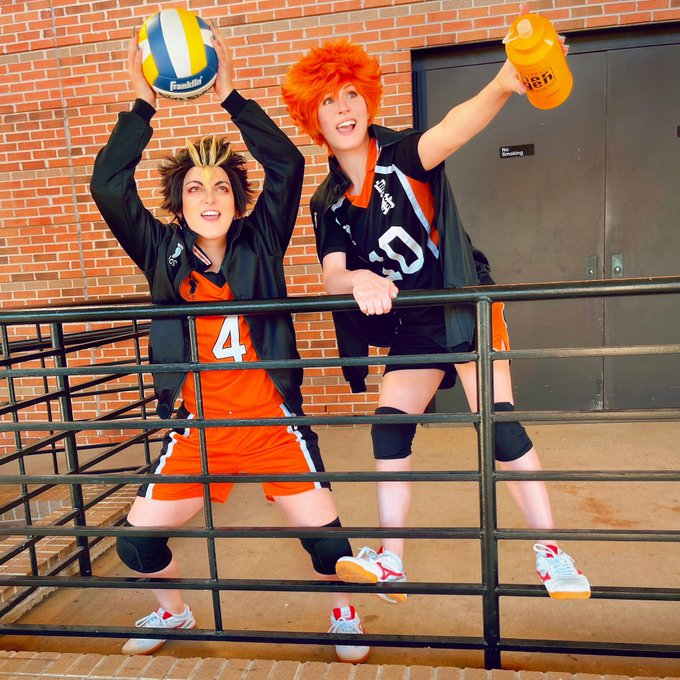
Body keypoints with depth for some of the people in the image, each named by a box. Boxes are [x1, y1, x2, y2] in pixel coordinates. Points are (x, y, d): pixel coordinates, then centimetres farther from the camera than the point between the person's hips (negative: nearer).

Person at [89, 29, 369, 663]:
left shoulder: (259, 244, -1)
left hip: (272, 421, -1)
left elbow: (287, 165, -9)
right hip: (199, 427, 2)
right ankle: (173, 611, 38)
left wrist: (229, 96, -8)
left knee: (323, 532, -3)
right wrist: (141, 104, -7)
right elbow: (107, 186, -7)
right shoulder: (163, 254, 2)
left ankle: (343, 612, 32)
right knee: (137, 538, 4)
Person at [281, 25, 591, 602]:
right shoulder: (328, 203, 1)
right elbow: (332, 278, -11)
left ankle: (553, 554, 6)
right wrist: (360, 280, -35)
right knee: (389, 428, 0)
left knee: (497, 419, -15)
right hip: (411, 326, 5)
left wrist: (502, 86, -56)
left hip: (465, 304, -5)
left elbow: (451, 131, -34)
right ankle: (391, 562, 15)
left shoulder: (402, 155, -12)